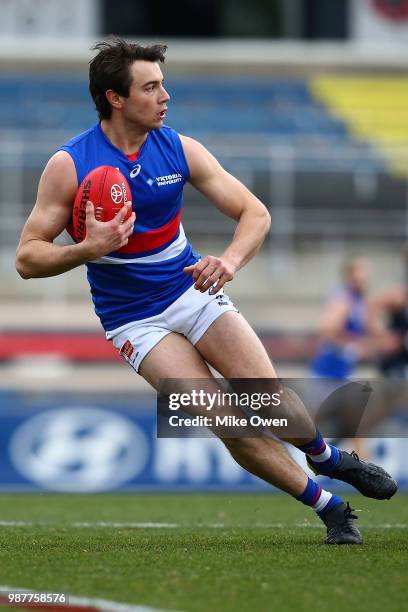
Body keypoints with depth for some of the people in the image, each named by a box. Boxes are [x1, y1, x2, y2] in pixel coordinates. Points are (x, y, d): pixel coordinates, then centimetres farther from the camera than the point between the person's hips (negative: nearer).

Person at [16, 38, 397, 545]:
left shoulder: (179, 149, -6)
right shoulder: (69, 165, -14)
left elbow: (254, 212, -4)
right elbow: (27, 258, -13)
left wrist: (230, 260, -25)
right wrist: (89, 249, -32)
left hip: (193, 290, 3)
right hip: (135, 321, -3)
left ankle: (328, 458, 19)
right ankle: (328, 507, -3)